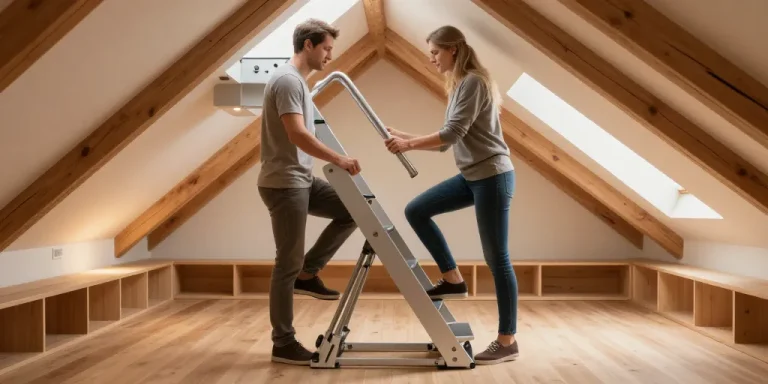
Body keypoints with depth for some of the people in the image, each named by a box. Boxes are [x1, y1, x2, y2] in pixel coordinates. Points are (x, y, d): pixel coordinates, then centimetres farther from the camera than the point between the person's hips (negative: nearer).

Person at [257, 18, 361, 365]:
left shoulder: (298, 80, 16)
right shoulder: (287, 80, -16)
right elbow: (297, 135, -25)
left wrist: (333, 162, 20)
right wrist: (338, 159, -20)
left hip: (303, 181, 10)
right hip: (284, 184, -10)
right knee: (288, 263, -3)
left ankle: (307, 273, 14)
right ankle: (284, 344, 8)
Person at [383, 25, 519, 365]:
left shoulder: (473, 82, -12)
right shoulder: (458, 85, 17)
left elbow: (453, 133, -20)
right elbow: (446, 142, 15)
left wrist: (409, 144, -15)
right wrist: (404, 137, 11)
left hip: (493, 176, -9)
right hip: (471, 177, 9)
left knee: (496, 259, -4)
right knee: (416, 211, 4)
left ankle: (507, 341, 6)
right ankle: (452, 279, 12)